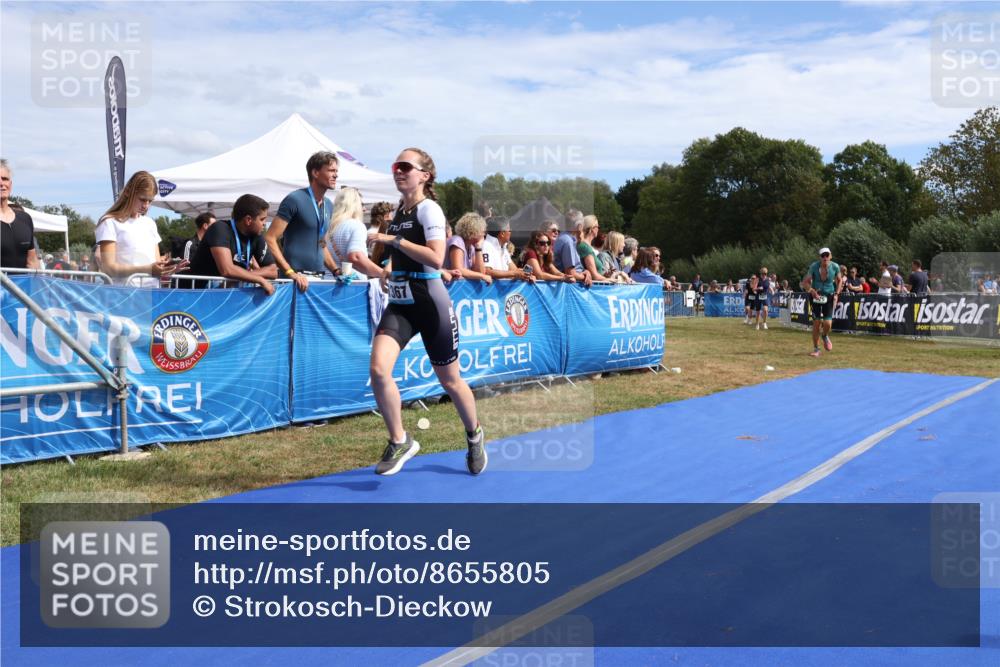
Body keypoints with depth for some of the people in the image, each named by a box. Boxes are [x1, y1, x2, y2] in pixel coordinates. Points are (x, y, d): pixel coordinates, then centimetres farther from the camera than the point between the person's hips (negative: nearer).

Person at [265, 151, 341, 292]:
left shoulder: (329, 205, 13)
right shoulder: (295, 200, -8)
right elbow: (270, 239, -13)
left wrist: (336, 271, 9)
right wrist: (290, 273, -21)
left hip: (318, 278, 6)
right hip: (297, 279, -6)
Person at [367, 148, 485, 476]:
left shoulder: (429, 208, -10)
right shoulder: (398, 211, 12)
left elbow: (435, 258, -24)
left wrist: (394, 240, -20)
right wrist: (390, 267, 12)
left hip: (431, 304, -6)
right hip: (399, 304, 6)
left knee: (449, 381, 8)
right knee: (378, 368, -16)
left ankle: (474, 436, 35)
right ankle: (399, 442, 2)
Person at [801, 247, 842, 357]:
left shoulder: (835, 267, -7)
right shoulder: (814, 266, -12)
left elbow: (839, 281, 10)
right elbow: (805, 282, -7)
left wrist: (836, 294, -1)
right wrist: (811, 290, -25)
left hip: (829, 296, 1)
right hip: (816, 296, -1)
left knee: (827, 323, -12)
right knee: (816, 323, -2)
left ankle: (825, 336, 26)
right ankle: (816, 349, 12)